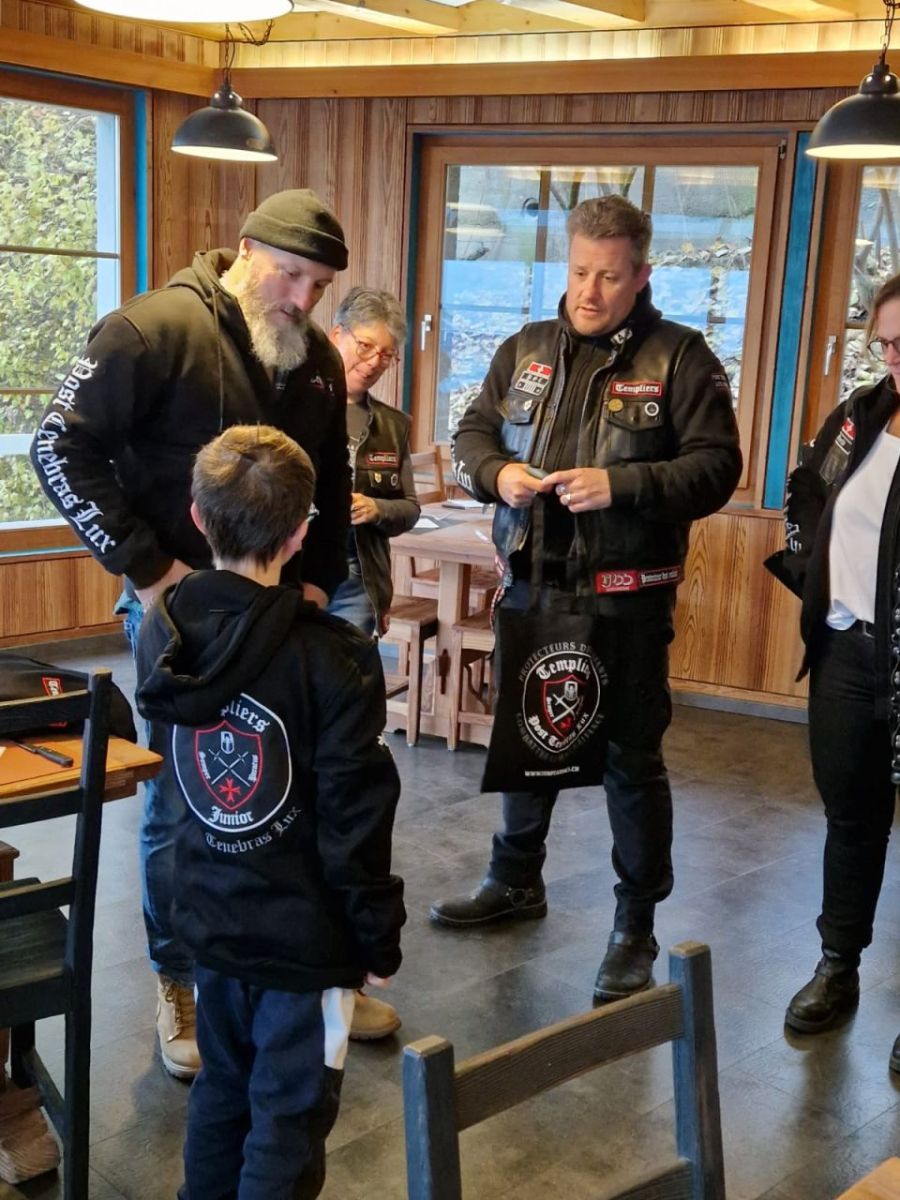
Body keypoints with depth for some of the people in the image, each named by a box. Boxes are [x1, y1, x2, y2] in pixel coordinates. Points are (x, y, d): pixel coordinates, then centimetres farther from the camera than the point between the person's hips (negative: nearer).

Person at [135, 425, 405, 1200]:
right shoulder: (331, 659, -22)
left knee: (222, 1090, 24)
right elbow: (354, 824, -18)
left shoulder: (162, 634, -5)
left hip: (211, 915, 6)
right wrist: (379, 940, -6)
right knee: (288, 1118, 9)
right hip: (304, 930, -6)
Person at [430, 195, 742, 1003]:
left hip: (626, 600, -5)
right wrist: (497, 472, -11)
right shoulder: (526, 349, 8)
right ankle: (515, 881, 39)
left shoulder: (680, 357, -6)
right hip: (530, 587, 5)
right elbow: (471, 435, 12)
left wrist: (622, 485, -25)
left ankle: (637, 925, 18)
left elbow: (716, 465, -12)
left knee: (631, 758, 4)